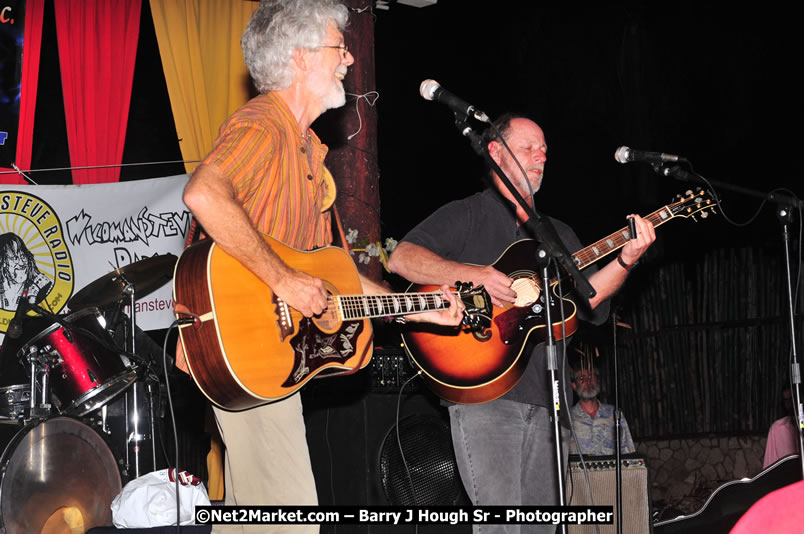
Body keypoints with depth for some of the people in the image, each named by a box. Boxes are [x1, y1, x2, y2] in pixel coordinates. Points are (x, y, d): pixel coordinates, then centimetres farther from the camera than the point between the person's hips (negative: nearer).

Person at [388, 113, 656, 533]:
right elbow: (402, 258, -8)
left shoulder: (559, 235, 24)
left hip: (546, 400, 6)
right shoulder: (465, 215, 6)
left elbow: (587, 297, 10)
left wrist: (625, 259, -8)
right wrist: (475, 275, -19)